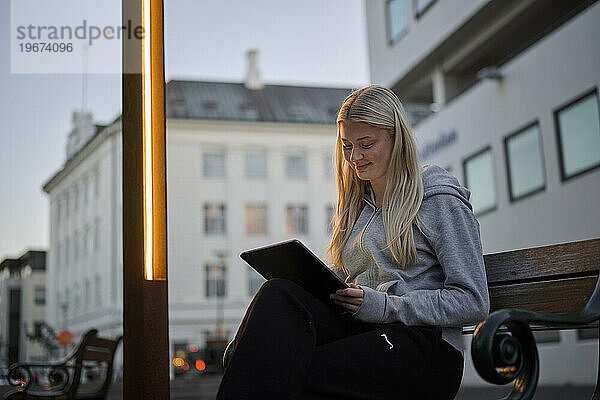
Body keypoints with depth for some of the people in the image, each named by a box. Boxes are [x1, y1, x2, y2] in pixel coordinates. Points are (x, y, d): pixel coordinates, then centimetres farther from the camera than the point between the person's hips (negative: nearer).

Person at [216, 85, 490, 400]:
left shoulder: (439, 199, 1)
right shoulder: (356, 203, 22)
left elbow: (473, 303, -5)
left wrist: (384, 306, -14)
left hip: (424, 348, -6)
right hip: (360, 332, 6)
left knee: (290, 373, -31)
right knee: (280, 294, -26)